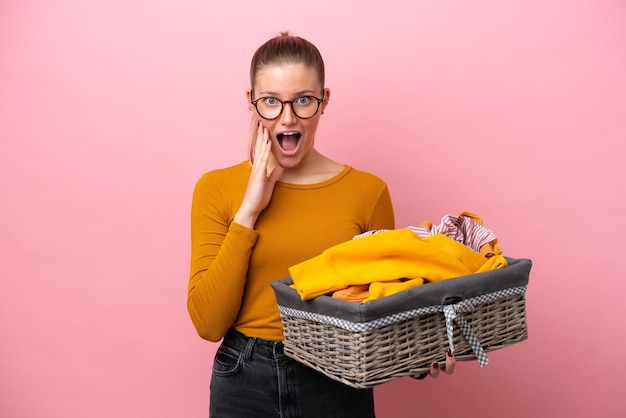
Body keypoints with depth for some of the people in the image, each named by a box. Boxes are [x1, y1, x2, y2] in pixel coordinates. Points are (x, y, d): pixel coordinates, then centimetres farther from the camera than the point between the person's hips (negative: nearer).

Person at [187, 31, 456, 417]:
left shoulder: (368, 191, -6)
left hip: (339, 385, 0)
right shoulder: (217, 189, -5)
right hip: (245, 384, 1)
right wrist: (248, 210, -17)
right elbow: (208, 322, -11)